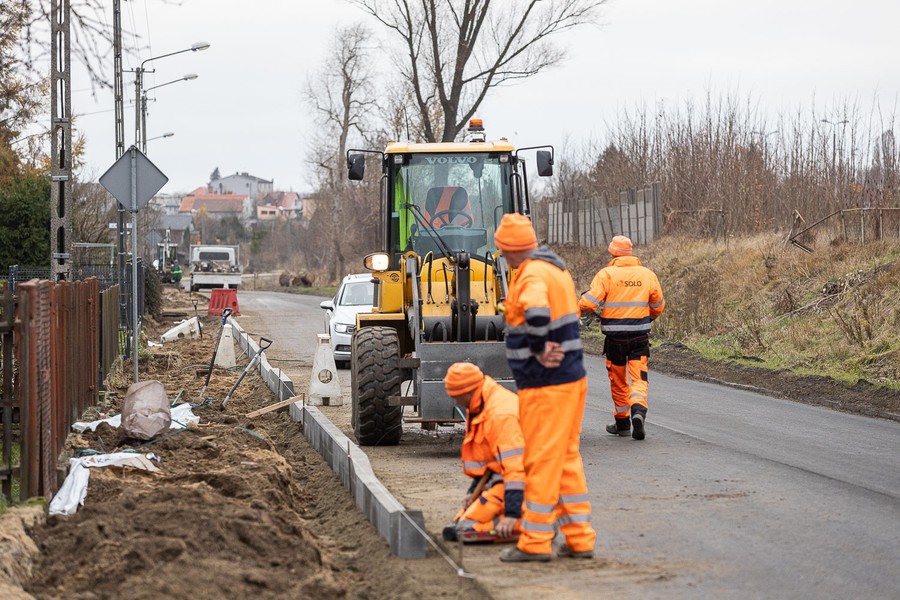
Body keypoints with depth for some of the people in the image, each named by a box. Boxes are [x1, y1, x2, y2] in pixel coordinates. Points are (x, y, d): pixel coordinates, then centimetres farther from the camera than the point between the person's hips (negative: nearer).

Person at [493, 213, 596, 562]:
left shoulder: (532, 275, -16)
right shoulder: (555, 269, 16)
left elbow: (537, 312, -37)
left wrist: (540, 351, -22)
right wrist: (547, 347, 7)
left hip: (545, 384, -10)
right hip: (570, 378, 10)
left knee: (542, 461, -3)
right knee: (567, 458, 14)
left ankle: (535, 543, 3)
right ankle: (579, 540, 17)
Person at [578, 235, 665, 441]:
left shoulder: (607, 273, -8)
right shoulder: (647, 275, 4)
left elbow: (589, 302, -14)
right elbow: (658, 306, 14)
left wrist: (577, 308, 8)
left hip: (615, 336, -2)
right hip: (640, 336, 2)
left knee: (618, 381, 12)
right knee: (639, 378, 1)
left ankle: (622, 422, 21)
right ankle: (638, 409, -26)